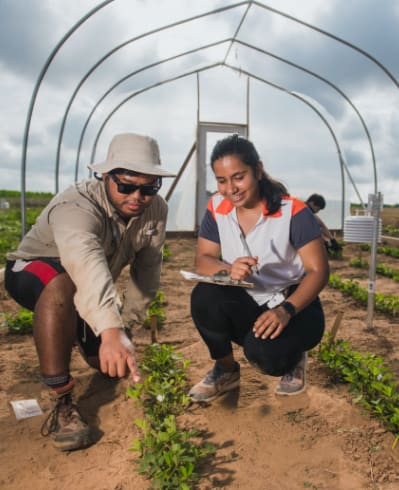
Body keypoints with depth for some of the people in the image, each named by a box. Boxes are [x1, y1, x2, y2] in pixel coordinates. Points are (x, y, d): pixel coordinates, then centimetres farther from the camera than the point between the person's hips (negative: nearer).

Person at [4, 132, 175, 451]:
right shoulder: (77, 207, -37)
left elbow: (148, 269, -10)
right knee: (63, 286, -41)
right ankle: (63, 403, -26)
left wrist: (126, 322, -10)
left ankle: (79, 336, 38)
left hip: (95, 293, 6)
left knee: (119, 364, 3)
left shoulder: (156, 210, -16)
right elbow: (85, 261, -56)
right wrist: (110, 329, -71)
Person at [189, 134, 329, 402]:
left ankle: (293, 359, 8)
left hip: (295, 305, -3)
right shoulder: (217, 208, -5)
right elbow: (203, 260, -5)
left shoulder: (293, 211, -18)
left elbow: (319, 271, -17)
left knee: (264, 352, -33)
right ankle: (226, 369, 1)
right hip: (247, 306, 4)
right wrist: (229, 270, -30)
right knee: (204, 296, -27)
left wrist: (286, 310, -34)